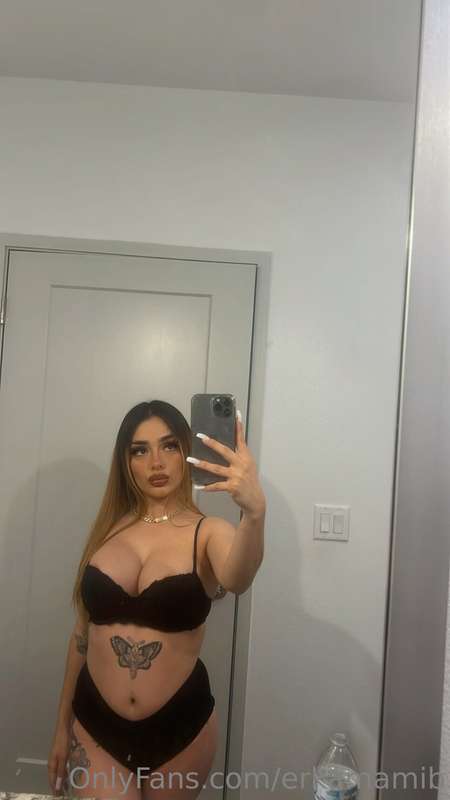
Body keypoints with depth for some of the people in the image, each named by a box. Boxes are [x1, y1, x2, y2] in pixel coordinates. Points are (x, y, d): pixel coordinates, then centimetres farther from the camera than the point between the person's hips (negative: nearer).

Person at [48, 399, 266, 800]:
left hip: (181, 726, -1)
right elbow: (83, 630, 7)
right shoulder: (108, 529, -1)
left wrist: (254, 511, -54)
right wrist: (62, 724, 13)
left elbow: (236, 581, -34)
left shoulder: (209, 532, -11)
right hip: (95, 724, 1)